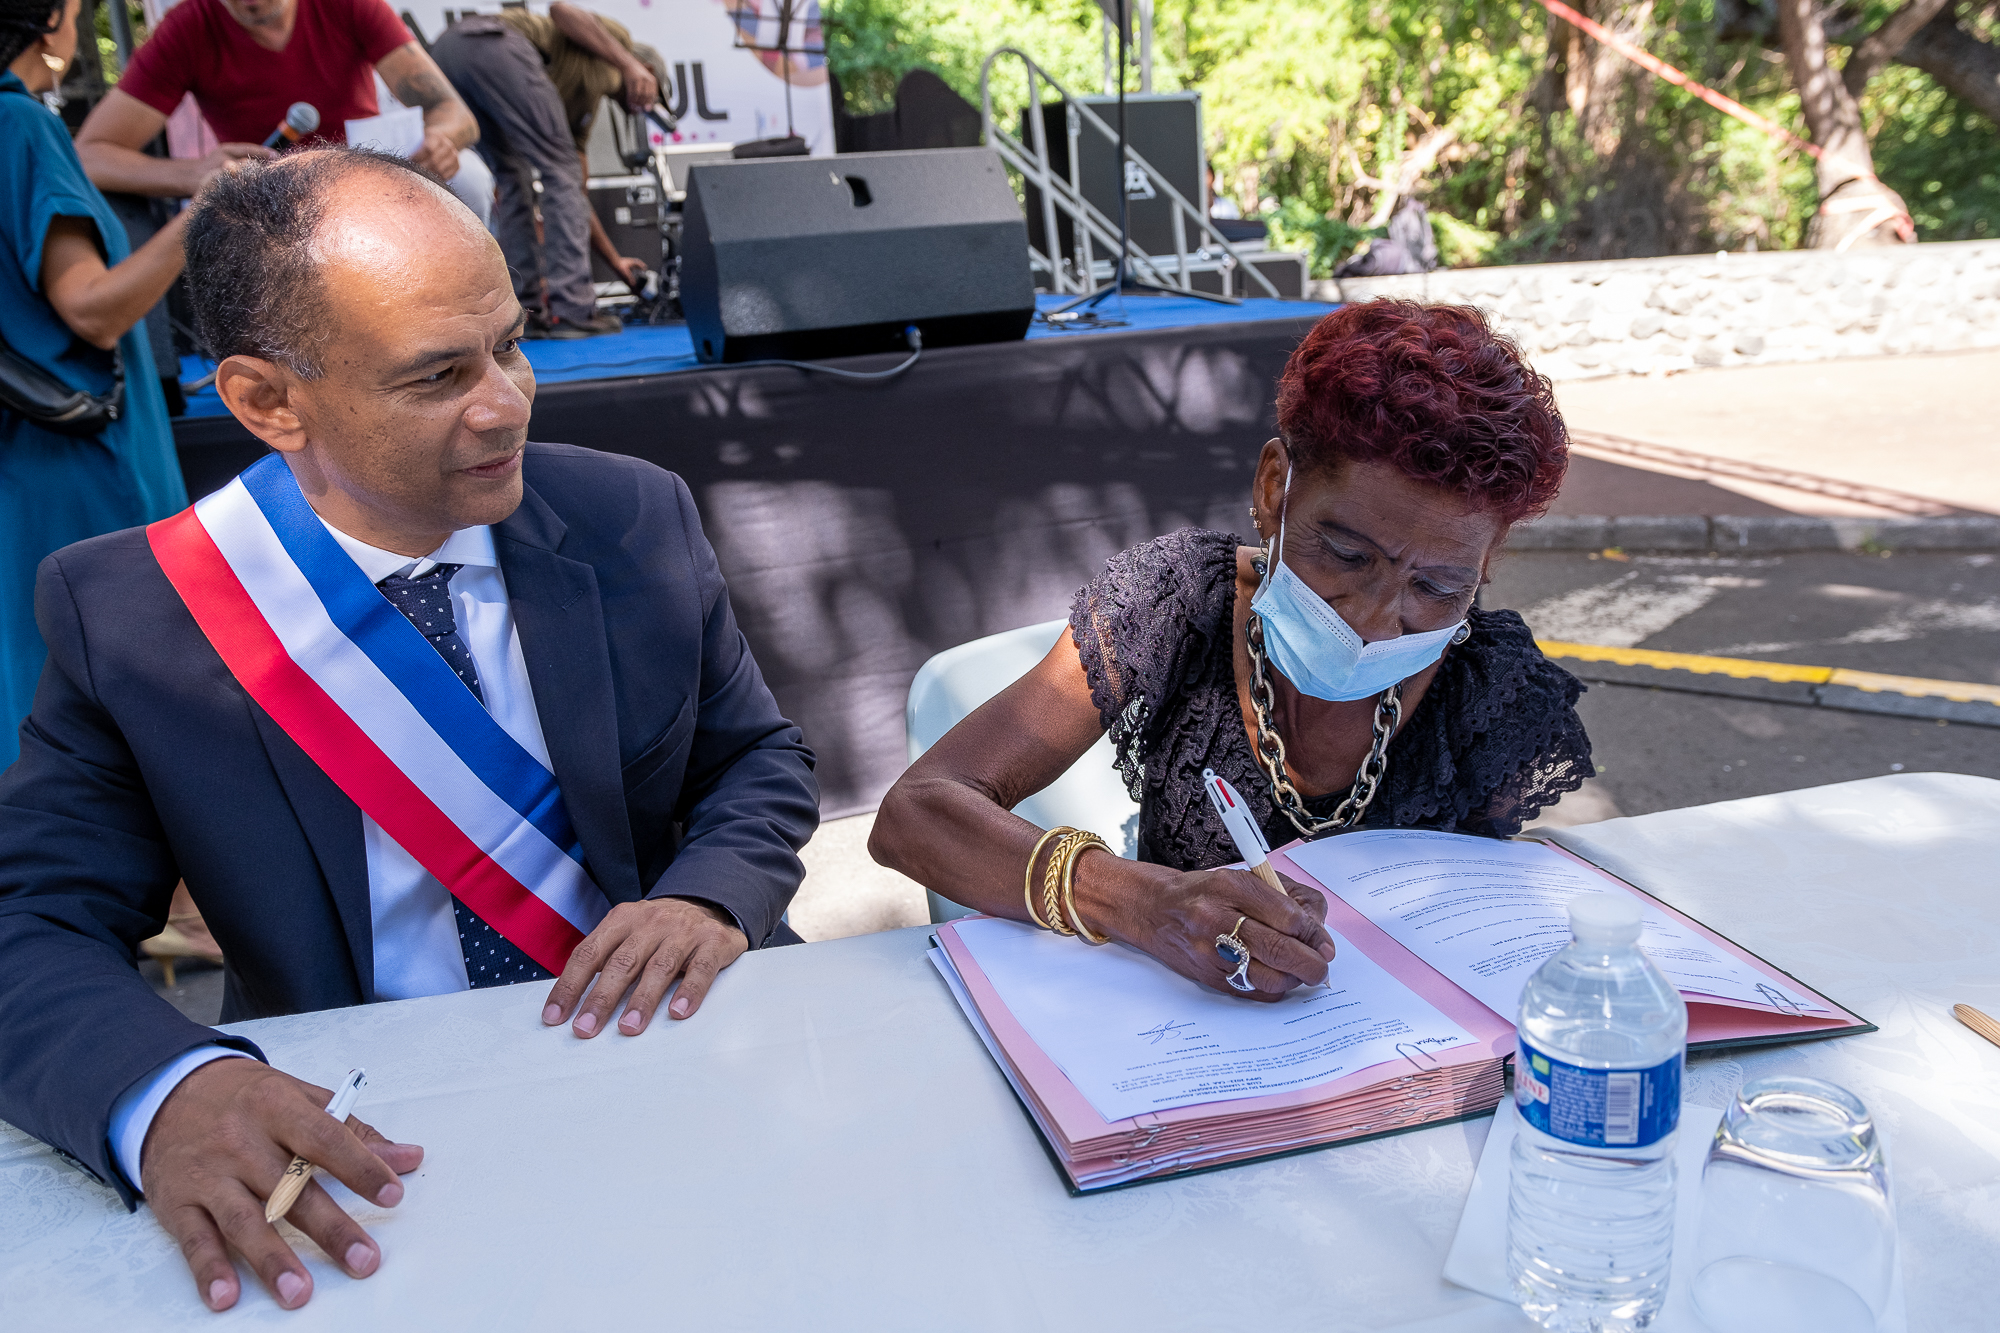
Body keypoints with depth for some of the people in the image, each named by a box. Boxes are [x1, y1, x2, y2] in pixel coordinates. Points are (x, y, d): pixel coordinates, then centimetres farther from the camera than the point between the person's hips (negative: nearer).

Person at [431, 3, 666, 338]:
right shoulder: (616, 37, 21)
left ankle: (526, 309, 15)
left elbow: (577, 192, 37)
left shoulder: (586, 104, 36)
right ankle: (571, 311, -6)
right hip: (494, 45, -9)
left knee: (515, 180, 19)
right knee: (561, 173, -2)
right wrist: (627, 63, -7)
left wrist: (616, 261, 41)